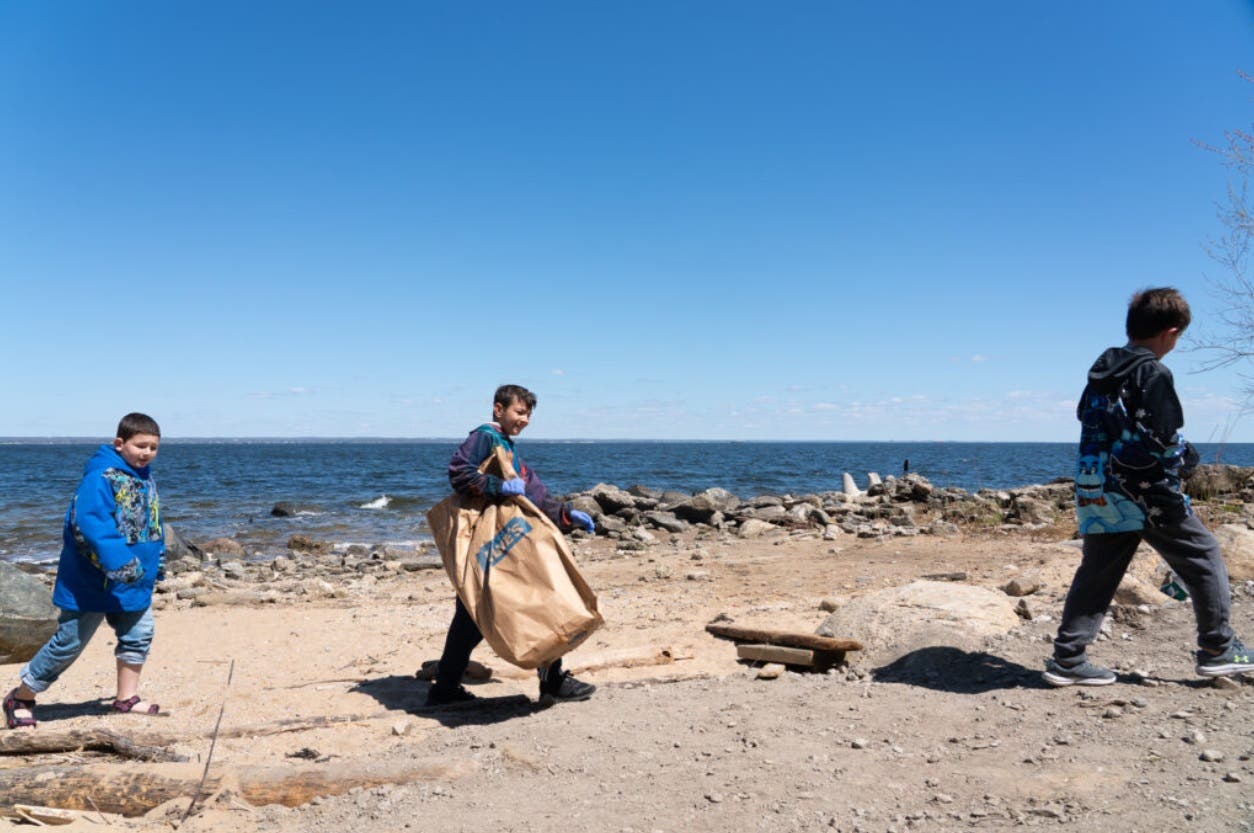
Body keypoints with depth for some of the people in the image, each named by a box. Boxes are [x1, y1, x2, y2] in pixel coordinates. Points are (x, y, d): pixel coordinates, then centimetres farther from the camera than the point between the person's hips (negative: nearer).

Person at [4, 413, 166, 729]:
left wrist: (155, 561, 19)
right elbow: (90, 523, -32)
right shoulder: (100, 477, -20)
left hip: (135, 584, 8)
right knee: (69, 642, 4)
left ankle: (126, 699, 24)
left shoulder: (145, 478, 8)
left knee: (138, 637, 10)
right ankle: (21, 698, 23)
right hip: (92, 583, -8)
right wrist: (118, 560, -38)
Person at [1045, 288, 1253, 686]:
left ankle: (1067, 658, 5)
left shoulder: (1101, 370, 12)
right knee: (1204, 556, 11)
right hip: (1144, 493, -7)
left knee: (1096, 572, 9)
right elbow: (1166, 440, -15)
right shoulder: (1153, 374, -11)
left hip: (1095, 491, 7)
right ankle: (1217, 650, 19)